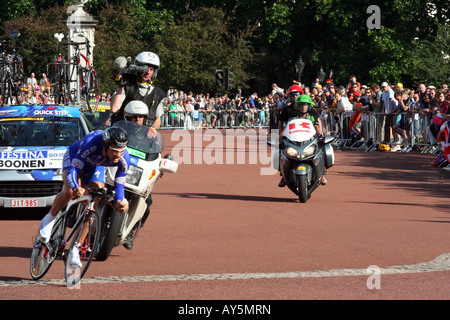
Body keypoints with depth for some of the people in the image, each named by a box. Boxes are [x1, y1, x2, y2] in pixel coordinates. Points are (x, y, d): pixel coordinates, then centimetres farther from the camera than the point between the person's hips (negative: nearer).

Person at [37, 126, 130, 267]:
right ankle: (50, 218, -2)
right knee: (70, 192, -32)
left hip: (95, 167, 3)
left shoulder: (124, 159, -32)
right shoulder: (92, 143, -44)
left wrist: (119, 201, -44)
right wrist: (75, 187, -64)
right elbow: (73, 169, -44)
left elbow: (119, 185, -22)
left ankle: (75, 249, -6)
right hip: (74, 157, -3)